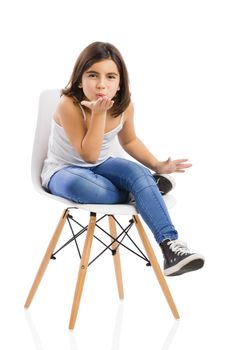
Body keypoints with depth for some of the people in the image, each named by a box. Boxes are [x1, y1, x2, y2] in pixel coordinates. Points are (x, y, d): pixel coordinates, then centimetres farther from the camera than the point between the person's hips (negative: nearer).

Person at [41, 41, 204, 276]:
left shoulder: (124, 106, -8)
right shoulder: (69, 105, -26)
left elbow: (129, 141, 13)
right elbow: (89, 155, -25)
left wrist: (157, 166, 0)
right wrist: (99, 113, -34)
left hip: (100, 167, 5)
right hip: (63, 171, -4)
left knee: (140, 174, -27)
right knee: (90, 188, -40)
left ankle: (170, 246, -32)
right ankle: (148, 191, -15)